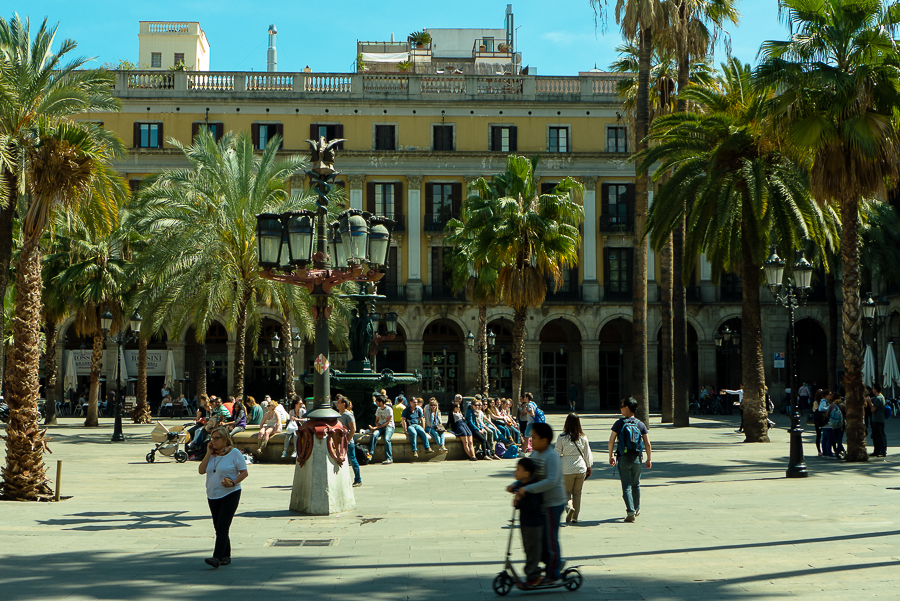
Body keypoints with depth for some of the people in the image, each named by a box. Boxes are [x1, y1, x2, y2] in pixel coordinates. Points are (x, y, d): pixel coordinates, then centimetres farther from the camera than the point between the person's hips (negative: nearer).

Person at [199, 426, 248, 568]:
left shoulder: (235, 453, -6)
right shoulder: (212, 454, 10)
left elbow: (244, 472, -7)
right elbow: (201, 471, 0)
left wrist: (233, 483, -22)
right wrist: (208, 454, -6)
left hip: (230, 495, -7)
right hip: (213, 496, 7)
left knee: (222, 527, -14)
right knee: (218, 528, 10)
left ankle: (217, 558, -19)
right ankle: (226, 556, 21)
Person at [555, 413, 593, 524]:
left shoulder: (562, 437, -8)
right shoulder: (583, 438, 0)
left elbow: (557, 454, -3)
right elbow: (587, 454, 8)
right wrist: (589, 467, 21)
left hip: (567, 470, -2)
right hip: (581, 469, 2)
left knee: (566, 491, 11)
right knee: (577, 493, 13)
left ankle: (569, 507, -18)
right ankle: (575, 517, 14)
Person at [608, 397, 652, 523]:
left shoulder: (619, 423, -6)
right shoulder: (640, 424, 1)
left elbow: (611, 441, -8)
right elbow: (648, 444, -2)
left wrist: (611, 456, 3)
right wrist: (649, 459, 6)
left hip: (623, 458, -3)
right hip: (637, 458, 3)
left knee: (626, 486, -1)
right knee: (636, 485, 19)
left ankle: (631, 512, -11)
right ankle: (637, 509, 30)